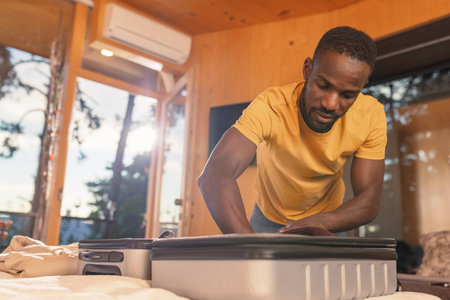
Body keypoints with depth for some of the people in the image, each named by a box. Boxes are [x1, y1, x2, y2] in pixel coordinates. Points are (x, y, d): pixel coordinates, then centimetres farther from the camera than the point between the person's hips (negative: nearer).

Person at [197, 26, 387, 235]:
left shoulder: (371, 115, -24)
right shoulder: (270, 107, -35)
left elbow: (370, 201, -21)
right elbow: (214, 175, -49)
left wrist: (320, 223, -41)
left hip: (328, 219, 2)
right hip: (269, 219, -1)